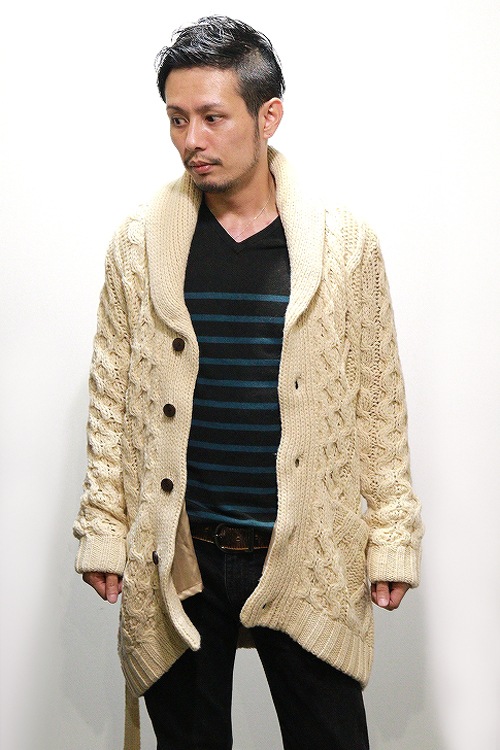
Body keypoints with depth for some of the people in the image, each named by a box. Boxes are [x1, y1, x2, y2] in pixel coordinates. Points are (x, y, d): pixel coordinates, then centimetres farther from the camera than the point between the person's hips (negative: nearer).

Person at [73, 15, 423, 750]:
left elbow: (379, 397, 2)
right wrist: (102, 532, 1)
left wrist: (393, 538, 0)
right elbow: (112, 395, 4)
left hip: (309, 556, -1)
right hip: (176, 555, 1)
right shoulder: (140, 242, 0)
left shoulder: (344, 242, -3)